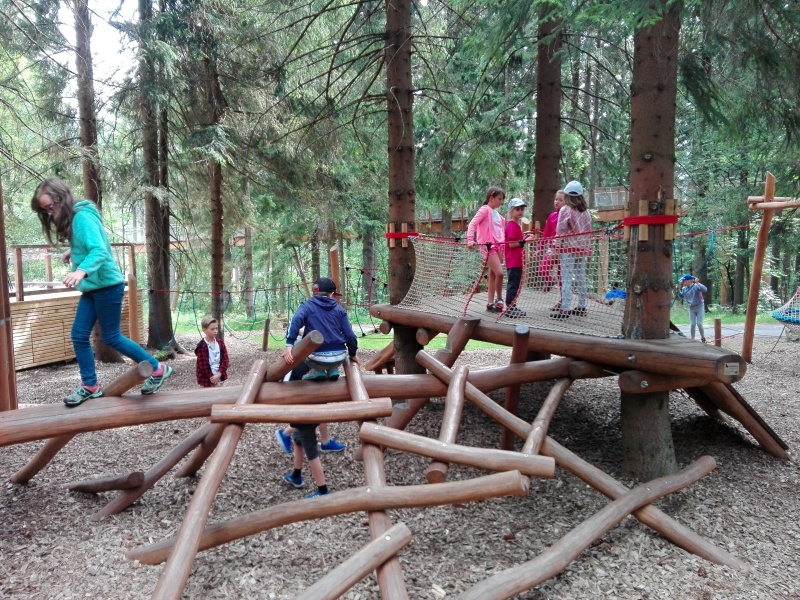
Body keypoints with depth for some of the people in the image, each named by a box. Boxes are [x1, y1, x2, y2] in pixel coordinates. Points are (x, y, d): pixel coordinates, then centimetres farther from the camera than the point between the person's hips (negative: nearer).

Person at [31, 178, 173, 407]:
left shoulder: (82, 217, -17)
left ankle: (157, 369, 11)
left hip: (107, 285, -9)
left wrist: (81, 271, -45)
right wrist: (73, 252, 16)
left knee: (111, 338, -1)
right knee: (78, 335, 6)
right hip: (92, 288, 9)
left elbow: (99, 251, -30)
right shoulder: (71, 219, 11)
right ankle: (90, 385, 17)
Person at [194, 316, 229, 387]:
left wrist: (219, 374, -14)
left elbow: (225, 359, 1)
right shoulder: (201, 346, -15)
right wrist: (214, 382, -15)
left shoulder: (220, 342, 1)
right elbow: (204, 365, -16)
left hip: (220, 377, 5)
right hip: (208, 379, -5)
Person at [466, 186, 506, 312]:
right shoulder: (485, 209, -6)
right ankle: (499, 298, 0)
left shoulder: (496, 213, 17)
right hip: (488, 246, -8)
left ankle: (490, 302, 14)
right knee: (499, 273, -17)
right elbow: (472, 224, -15)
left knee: (493, 275, 9)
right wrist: (470, 239, -28)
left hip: (498, 246, 8)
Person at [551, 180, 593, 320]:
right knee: (581, 278, 12)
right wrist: (587, 246, 19)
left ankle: (564, 309, -9)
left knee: (566, 279, -7)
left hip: (568, 247, -6)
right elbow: (588, 230, 12)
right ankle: (581, 307, 19)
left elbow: (560, 231, -11)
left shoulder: (565, 210, -8)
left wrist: (555, 247, -7)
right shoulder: (585, 211, 10)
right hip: (582, 248, 6)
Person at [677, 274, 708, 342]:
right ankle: (692, 339, 12)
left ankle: (703, 337, 15)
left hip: (699, 307, -5)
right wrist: (678, 289, 4)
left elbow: (705, 290, -32)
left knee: (699, 323, -5)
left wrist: (698, 283, -38)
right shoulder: (684, 289, 1)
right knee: (692, 324, 3)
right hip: (691, 309, 5)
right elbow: (681, 296, 20)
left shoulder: (696, 286, -17)